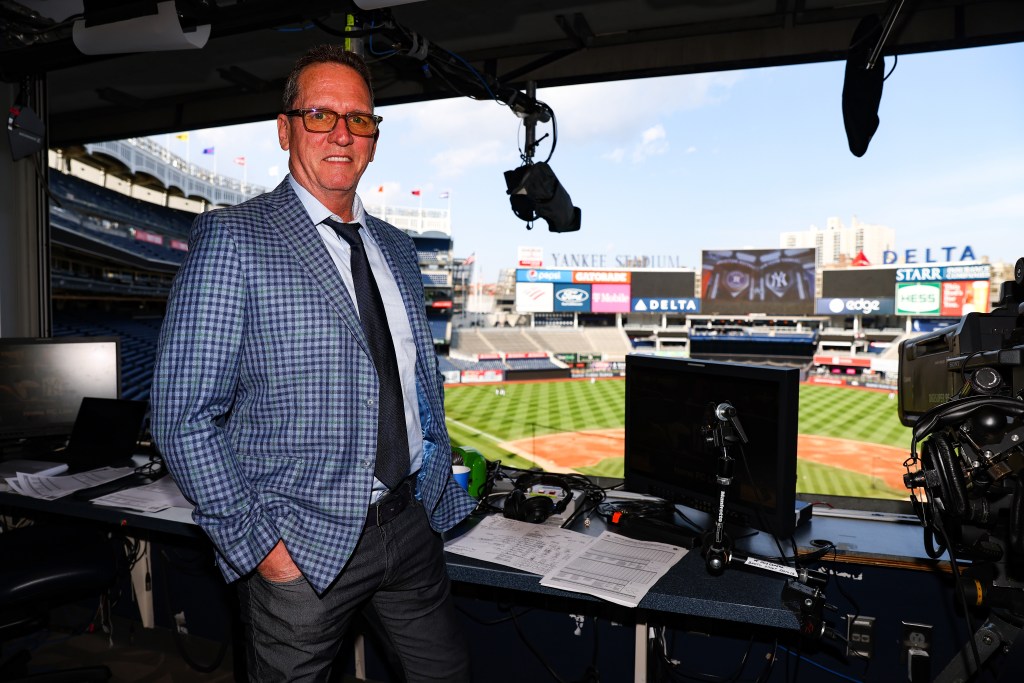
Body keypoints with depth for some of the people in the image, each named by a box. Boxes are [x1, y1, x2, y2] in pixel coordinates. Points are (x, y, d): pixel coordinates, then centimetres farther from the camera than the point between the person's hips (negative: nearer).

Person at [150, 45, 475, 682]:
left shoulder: (397, 246, 10)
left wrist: (444, 495, 10)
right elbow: (185, 414, -13)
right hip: (304, 545, -5)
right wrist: (257, 541, -14)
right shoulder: (233, 237, -10)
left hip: (413, 523, 6)